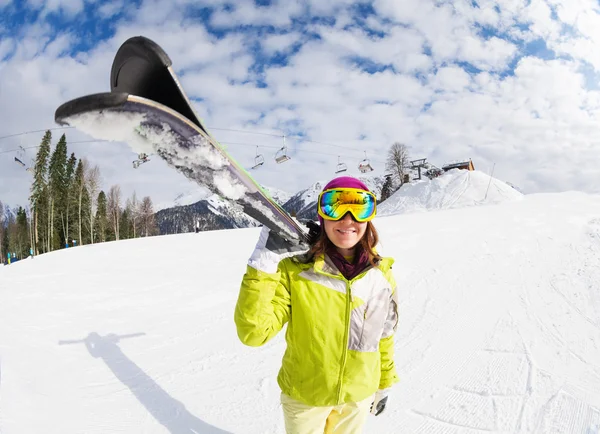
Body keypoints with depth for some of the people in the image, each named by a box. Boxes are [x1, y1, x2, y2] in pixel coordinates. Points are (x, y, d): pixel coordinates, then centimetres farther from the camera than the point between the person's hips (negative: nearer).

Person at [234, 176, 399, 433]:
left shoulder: (380, 274, -11)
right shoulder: (294, 270, -23)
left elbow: (383, 336, 3)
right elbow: (253, 332, -29)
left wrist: (384, 384, 14)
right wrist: (264, 262, -35)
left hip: (359, 395, 3)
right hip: (304, 396, -3)